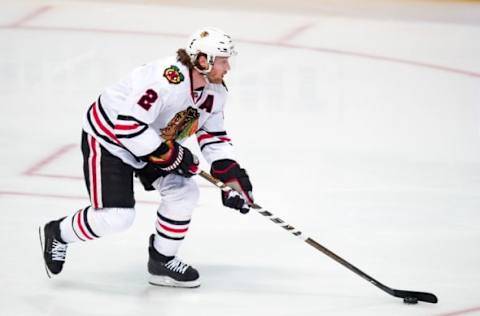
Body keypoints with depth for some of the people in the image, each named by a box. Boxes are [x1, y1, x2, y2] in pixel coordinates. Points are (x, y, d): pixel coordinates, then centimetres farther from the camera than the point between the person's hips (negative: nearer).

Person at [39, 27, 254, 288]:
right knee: (116, 216, -15)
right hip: (108, 137, -9)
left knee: (184, 192, -3)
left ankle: (162, 261, 15)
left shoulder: (216, 91, -6)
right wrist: (169, 154, -30)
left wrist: (231, 174, -8)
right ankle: (57, 233, 12)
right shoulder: (168, 79, -36)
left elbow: (213, 136, 6)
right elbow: (128, 124, -36)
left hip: (152, 141, 9)